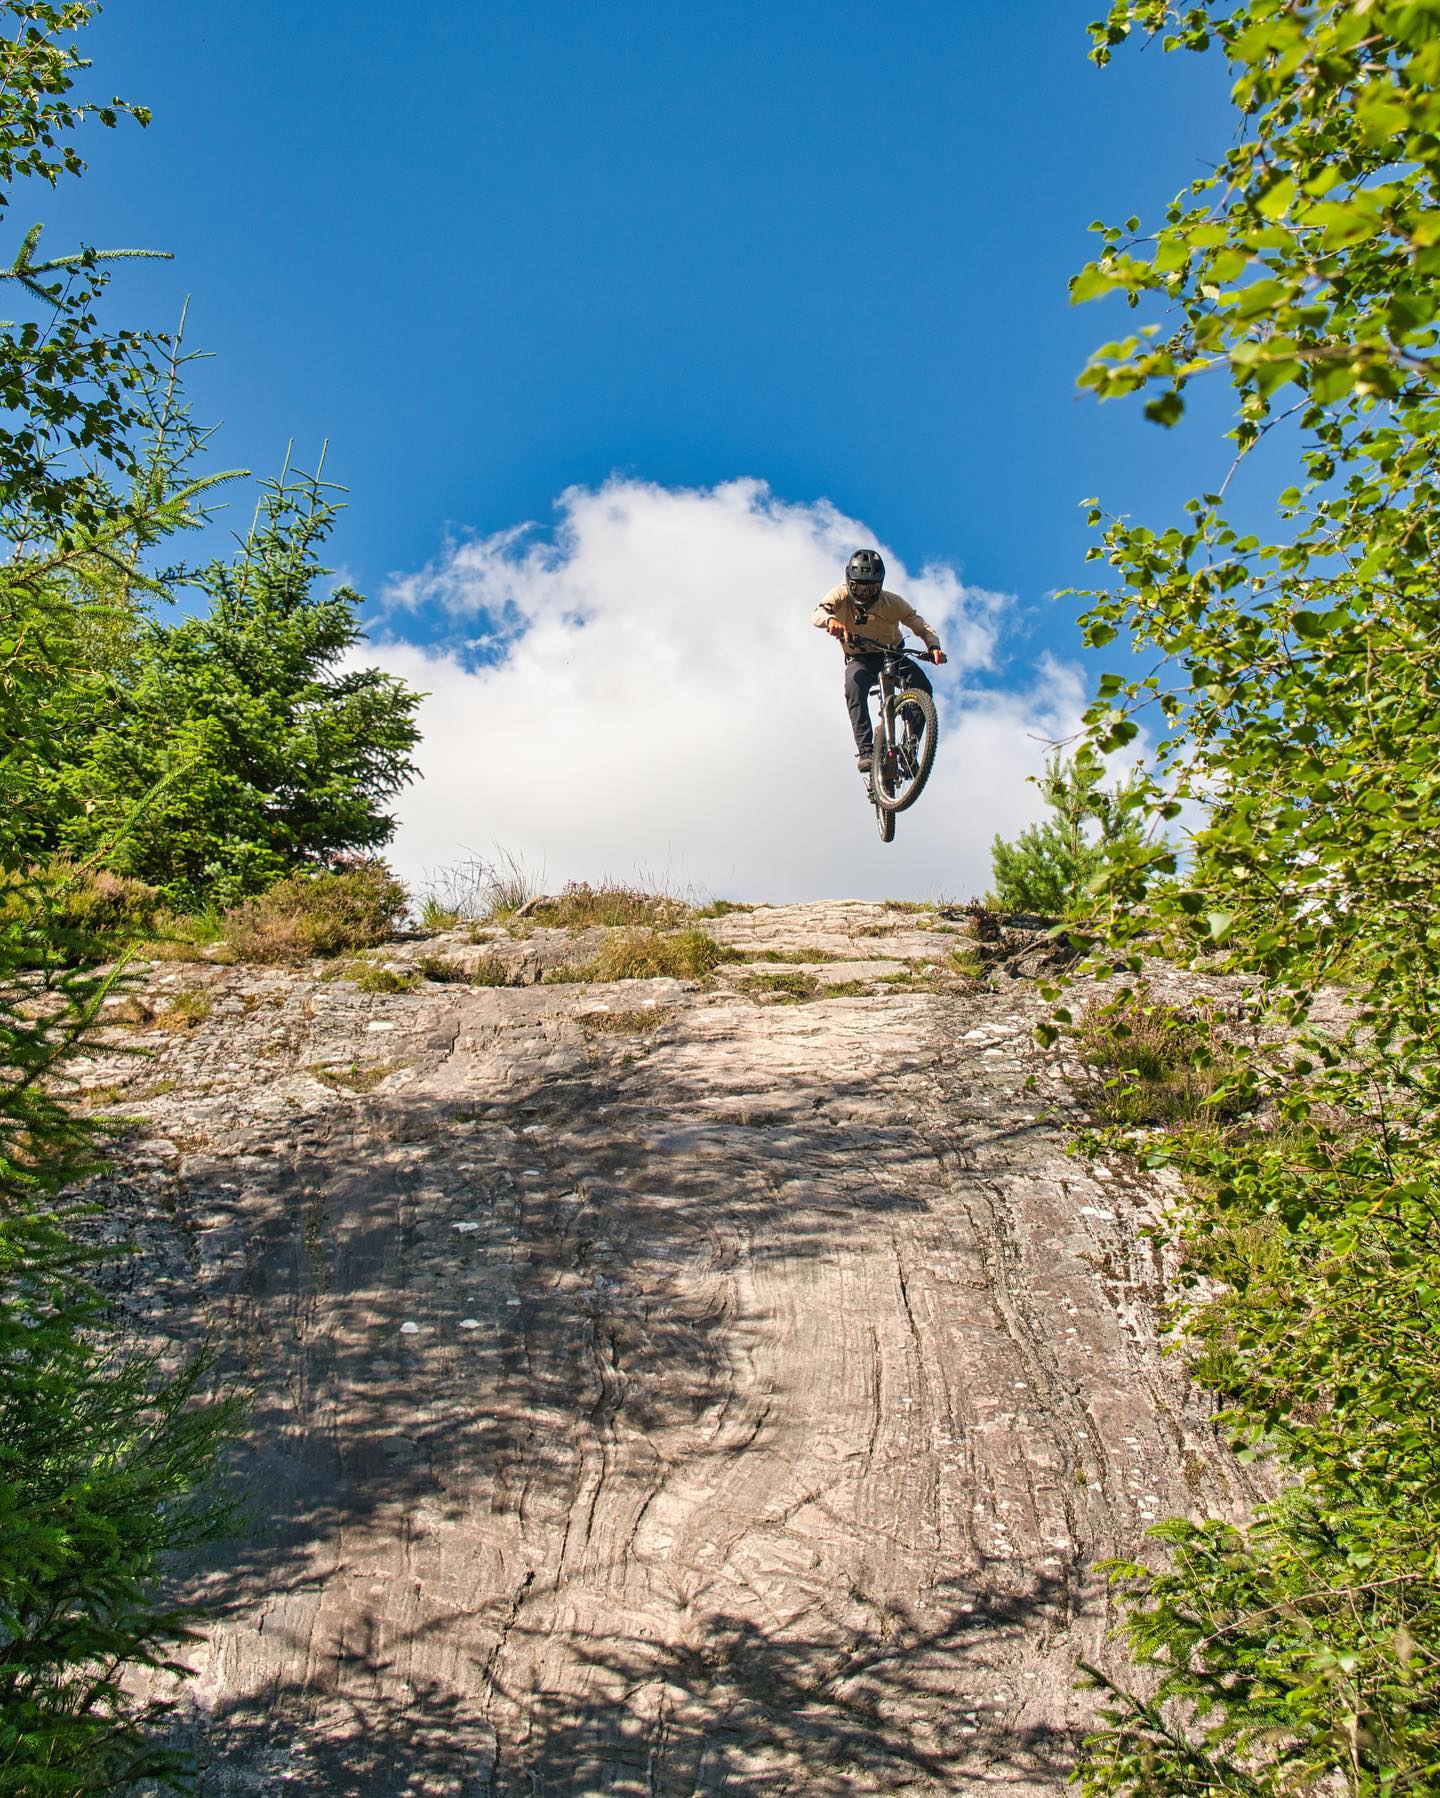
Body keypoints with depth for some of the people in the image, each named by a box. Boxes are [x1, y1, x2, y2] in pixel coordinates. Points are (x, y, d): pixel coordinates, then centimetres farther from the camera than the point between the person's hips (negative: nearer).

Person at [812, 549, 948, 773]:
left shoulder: (892, 602, -18)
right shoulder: (842, 595, -17)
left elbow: (921, 627, -21)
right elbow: (816, 614, -34)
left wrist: (934, 647, -42)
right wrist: (831, 620, -58)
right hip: (859, 659, -1)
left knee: (923, 689, -24)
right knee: (855, 687, -35)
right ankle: (865, 751, -36)